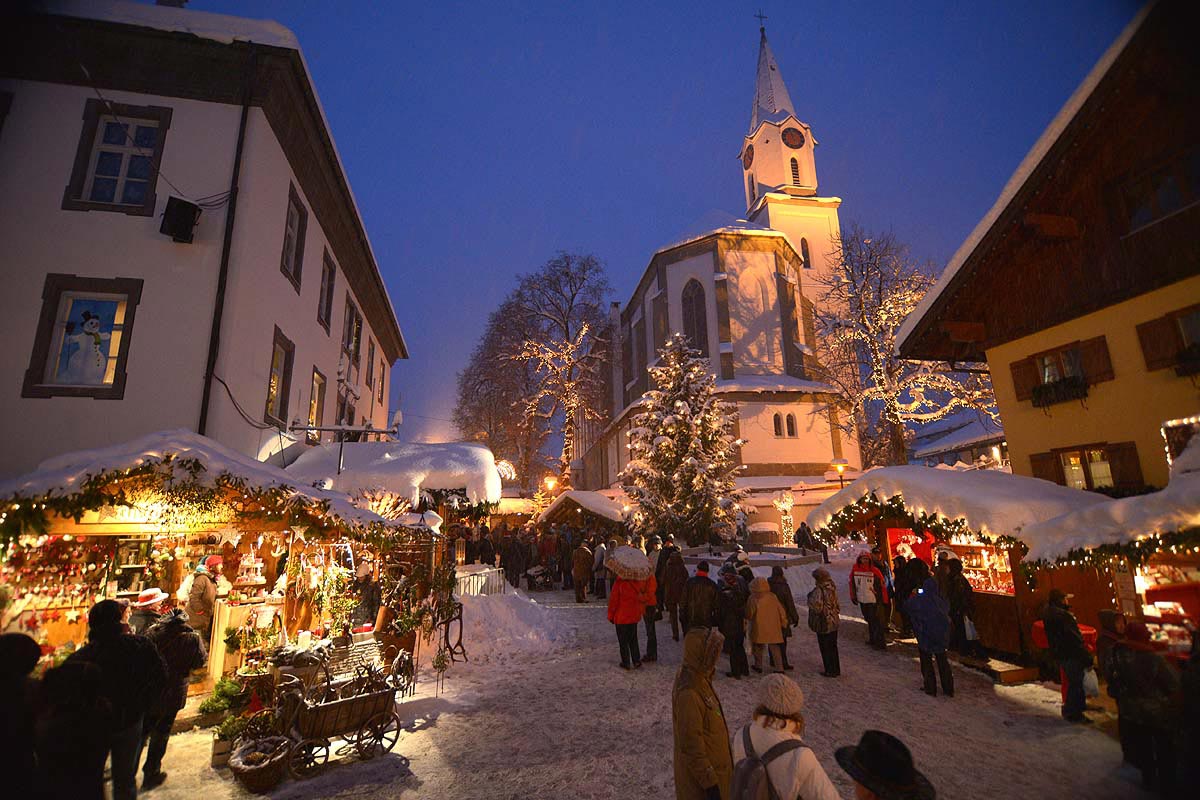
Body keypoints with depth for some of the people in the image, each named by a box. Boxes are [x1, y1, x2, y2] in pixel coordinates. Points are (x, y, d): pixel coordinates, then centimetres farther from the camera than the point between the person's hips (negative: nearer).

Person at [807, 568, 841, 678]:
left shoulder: (819, 591, -24)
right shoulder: (832, 587, 0)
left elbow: (817, 606, -31)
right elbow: (836, 604, 8)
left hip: (824, 624, -8)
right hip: (834, 622, 8)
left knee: (825, 648, 7)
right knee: (833, 647, 20)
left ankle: (830, 671, 16)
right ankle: (836, 669, 31)